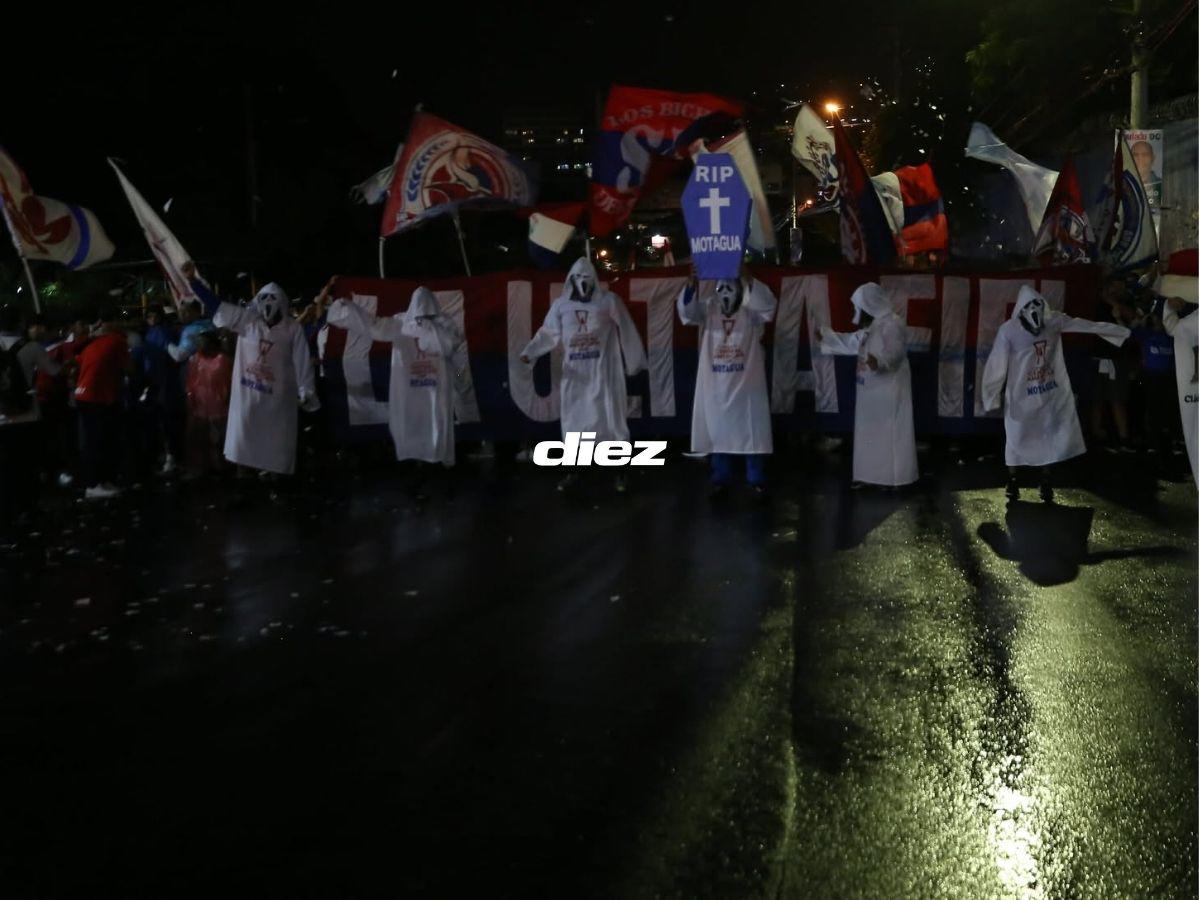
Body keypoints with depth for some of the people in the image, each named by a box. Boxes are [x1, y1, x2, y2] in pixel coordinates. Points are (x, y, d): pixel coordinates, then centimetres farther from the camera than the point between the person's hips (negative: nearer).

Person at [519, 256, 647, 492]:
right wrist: (529, 352, -14)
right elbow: (548, 333, 1)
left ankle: (620, 472, 12)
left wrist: (635, 362, 4)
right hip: (574, 375, 2)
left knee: (612, 421, 3)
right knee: (573, 423, 7)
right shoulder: (561, 305, 4)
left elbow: (627, 332, 2)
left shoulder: (609, 300, -3)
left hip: (603, 373, -2)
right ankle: (572, 472, 19)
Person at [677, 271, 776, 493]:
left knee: (752, 433, 5)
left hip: (746, 385, -2)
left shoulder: (751, 313, -5)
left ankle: (756, 479, 16)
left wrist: (748, 280, -39)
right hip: (715, 385, 2)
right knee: (717, 433, 11)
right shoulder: (708, 310, 1)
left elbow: (768, 305, -25)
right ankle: (721, 478, 23)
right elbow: (686, 310, -14)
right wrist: (692, 283, -33)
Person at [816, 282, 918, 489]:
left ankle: (894, 477, 1)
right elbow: (852, 343, 27)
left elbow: (894, 352, -30)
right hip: (870, 389, 10)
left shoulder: (892, 324, -18)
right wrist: (826, 337, 29)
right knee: (869, 432, 14)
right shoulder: (870, 326, 13)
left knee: (890, 433, -5)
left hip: (889, 389, -10)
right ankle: (870, 474, 23)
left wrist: (879, 362, -49)